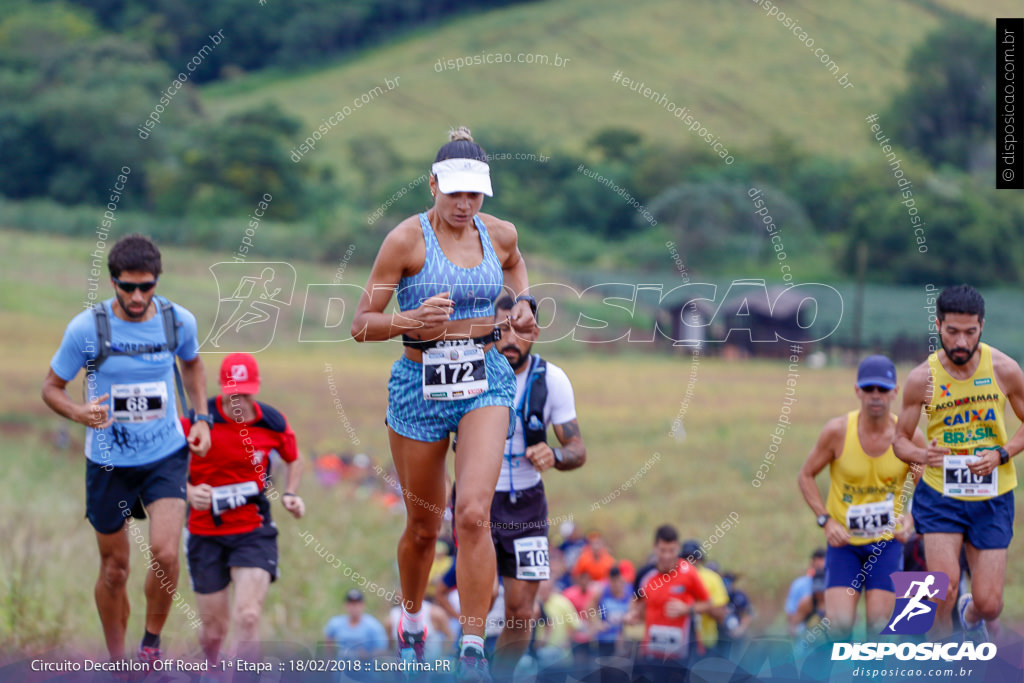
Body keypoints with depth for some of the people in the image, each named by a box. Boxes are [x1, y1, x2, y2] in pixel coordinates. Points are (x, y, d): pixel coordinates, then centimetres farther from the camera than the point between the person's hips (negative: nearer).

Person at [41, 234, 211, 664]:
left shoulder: (179, 321, -6)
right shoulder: (86, 328, -14)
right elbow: (51, 387, -3)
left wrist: (201, 419, 5)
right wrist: (79, 413, -25)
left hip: (166, 454, 1)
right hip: (108, 461, -1)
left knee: (165, 554, -18)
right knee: (114, 568, 7)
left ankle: (151, 642, 6)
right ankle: (117, 662, 26)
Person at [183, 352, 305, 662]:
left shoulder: (272, 422, -4)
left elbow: (293, 459, 17)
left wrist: (290, 494, 1)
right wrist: (190, 492, -24)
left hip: (254, 531, 1)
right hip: (205, 531, -1)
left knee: (248, 617, -18)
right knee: (214, 629, 6)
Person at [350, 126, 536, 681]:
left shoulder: (499, 234, 2)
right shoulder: (407, 239, -10)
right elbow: (362, 325, -9)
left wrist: (523, 302, 11)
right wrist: (413, 319, -26)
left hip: (484, 382, 1)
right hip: (420, 384, -1)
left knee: (473, 515, -17)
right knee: (423, 525, 11)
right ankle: (411, 620, 40)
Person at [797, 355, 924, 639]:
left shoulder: (910, 437, -8)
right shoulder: (838, 431, -11)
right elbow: (805, 476, 1)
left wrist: (910, 518, -14)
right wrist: (826, 520, -10)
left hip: (887, 541, 1)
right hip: (844, 541, -1)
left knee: (879, 625, -7)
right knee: (839, 625, -15)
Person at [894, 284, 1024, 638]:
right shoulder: (922, 378, -8)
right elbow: (900, 438, 2)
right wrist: (922, 455, -21)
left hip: (993, 497, 1)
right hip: (939, 494, -1)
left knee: (988, 604, 1)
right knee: (946, 586, -20)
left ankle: (970, 615, 39)